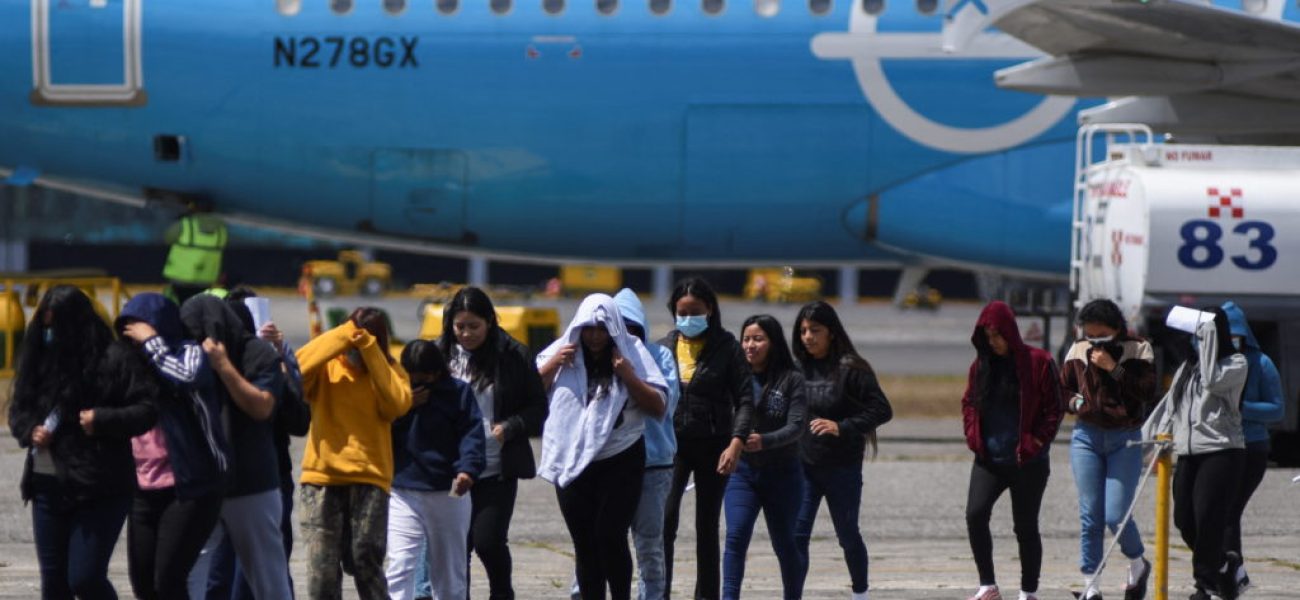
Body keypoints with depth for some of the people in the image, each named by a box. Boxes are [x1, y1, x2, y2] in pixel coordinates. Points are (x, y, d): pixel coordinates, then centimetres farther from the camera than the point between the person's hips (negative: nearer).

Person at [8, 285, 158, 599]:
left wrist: (103, 420, -22)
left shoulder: (116, 358, -7)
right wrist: (30, 430, -3)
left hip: (99, 488, -6)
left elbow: (149, 409, -10)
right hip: (48, 487, 6)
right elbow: (18, 408, 18)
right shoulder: (40, 359, 10)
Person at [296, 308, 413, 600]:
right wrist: (343, 336, -12)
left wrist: (370, 352, -10)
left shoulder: (388, 370, 10)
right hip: (323, 476, 0)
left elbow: (397, 404, -10)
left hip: (369, 477, 0)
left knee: (366, 560, -6)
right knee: (322, 562, -4)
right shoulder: (326, 368, 6)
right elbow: (298, 367, -16)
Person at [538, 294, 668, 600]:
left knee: (610, 535, -15)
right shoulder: (563, 352, 5)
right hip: (572, 463, 3)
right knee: (584, 544, 6)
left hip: (620, 462, -3)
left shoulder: (633, 354, -1)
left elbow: (658, 407, -4)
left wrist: (628, 377, -15)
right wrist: (553, 365, -9)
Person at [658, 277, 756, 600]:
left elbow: (745, 399, -5)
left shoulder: (726, 347, -2)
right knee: (664, 520, -13)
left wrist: (736, 443, -17)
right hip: (671, 443, 1)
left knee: (707, 527, 8)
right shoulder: (664, 347, 6)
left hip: (712, 445, -1)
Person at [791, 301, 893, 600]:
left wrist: (842, 427, -22)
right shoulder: (798, 368, 3)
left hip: (843, 467, -3)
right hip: (802, 464, 3)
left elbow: (882, 410, -12)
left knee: (848, 535, 13)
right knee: (796, 535, -7)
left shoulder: (851, 368, -10)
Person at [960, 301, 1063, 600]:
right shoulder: (981, 364, 8)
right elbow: (968, 402, 18)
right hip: (988, 459, 4)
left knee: (1026, 527, 4)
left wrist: (1037, 442, -10)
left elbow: (1054, 408, -4)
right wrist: (973, 435, 3)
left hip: (1027, 462, -4)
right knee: (975, 514, -13)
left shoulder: (1038, 362, -6)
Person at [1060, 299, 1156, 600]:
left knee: (1116, 516, -8)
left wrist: (1114, 368, -19)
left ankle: (1138, 564, 21)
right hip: (1087, 437, 3)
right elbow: (1063, 388, 17)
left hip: (1125, 439, -3)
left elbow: (1148, 392, -15)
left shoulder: (1138, 350, -4)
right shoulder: (1078, 351, 4)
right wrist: (1074, 402, -4)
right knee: (1090, 515, 0)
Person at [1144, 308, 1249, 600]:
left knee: (1208, 520, -12)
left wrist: (1208, 340, -10)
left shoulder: (1236, 363, 2)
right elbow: (1171, 406, 22)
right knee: (1184, 521, 0)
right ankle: (1225, 563, 21)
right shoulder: (1188, 367, 20)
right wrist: (1153, 439, 16)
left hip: (1222, 452, -6)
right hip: (1188, 453, 6)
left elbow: (1212, 382, -17)